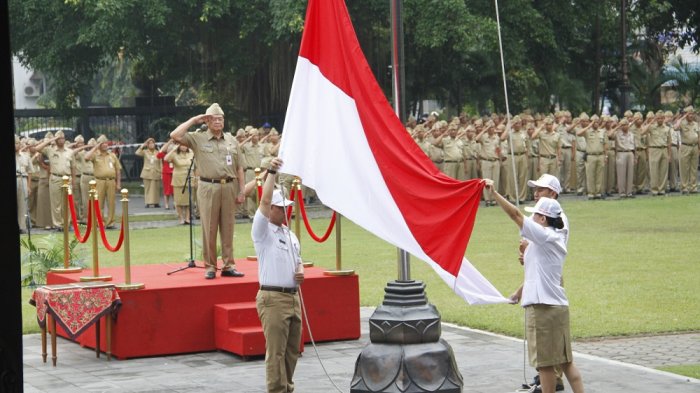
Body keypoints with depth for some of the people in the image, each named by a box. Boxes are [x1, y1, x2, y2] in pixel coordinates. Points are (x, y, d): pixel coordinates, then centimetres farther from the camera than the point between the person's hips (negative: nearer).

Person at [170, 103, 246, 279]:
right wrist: (193, 120, -3)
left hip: (229, 187, 3)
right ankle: (210, 266, 7)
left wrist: (241, 190, 6)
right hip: (208, 188, -3)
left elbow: (239, 168, 13)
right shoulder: (198, 139, 3)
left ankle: (228, 265, 11)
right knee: (209, 228, 0)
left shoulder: (232, 140, 12)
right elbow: (175, 135, -11)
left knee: (228, 228, 6)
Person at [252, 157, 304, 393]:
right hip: (273, 299, -7)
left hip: (294, 298, 8)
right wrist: (271, 173, -24)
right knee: (276, 352, -8)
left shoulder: (290, 234, 19)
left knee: (292, 351, 11)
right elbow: (264, 201, -19)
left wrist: (300, 272, 7)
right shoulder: (262, 232, -5)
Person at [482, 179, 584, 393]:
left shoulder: (544, 236, -11)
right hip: (558, 305, 9)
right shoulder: (556, 238, 15)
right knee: (566, 361, 10)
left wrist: (494, 193, -15)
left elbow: (515, 215, -16)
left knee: (545, 363, -2)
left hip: (543, 307, -9)